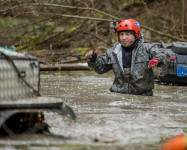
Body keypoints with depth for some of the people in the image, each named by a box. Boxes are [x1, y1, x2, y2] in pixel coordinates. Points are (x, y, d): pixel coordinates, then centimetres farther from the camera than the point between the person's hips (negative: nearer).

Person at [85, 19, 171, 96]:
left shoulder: (147, 49, 1)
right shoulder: (113, 52, 12)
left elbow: (166, 58, -8)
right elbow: (101, 68, 25)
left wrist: (157, 60, -30)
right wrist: (93, 59, 6)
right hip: (118, 94, 3)